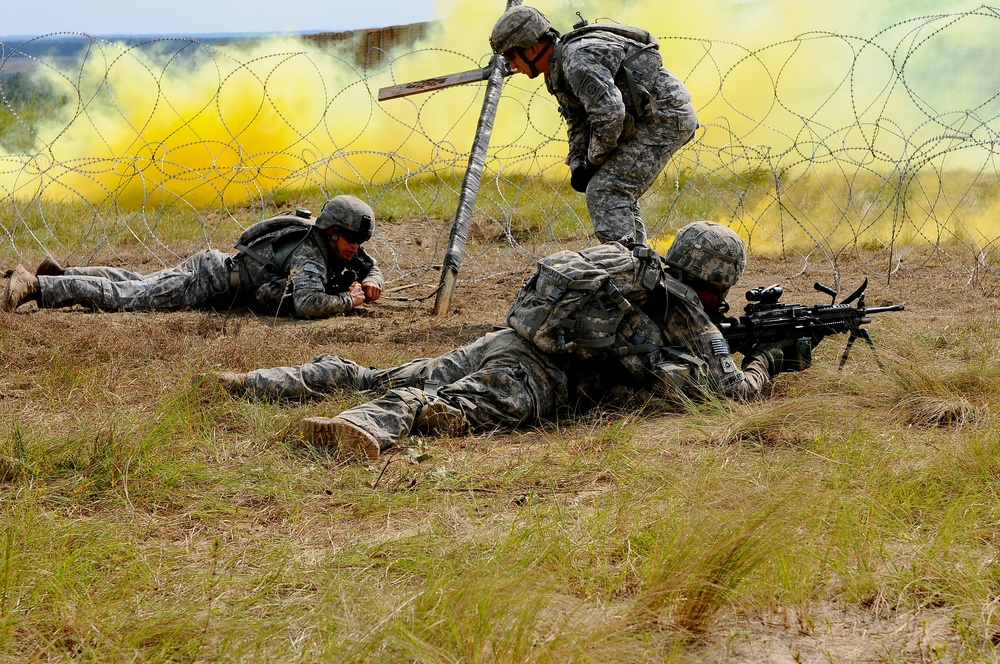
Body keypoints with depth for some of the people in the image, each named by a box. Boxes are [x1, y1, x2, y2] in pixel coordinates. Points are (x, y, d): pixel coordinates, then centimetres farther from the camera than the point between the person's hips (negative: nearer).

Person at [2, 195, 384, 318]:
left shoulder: (342, 250, 0)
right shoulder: (312, 257, -27)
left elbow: (370, 267, 18)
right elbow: (308, 303, -45)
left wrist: (370, 283, -6)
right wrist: (347, 300, -28)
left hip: (215, 266, 9)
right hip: (207, 286, -9)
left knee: (135, 284, 24)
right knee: (125, 298, -6)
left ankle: (56, 275, 31)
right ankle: (35, 286, -4)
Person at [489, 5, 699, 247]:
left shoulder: (578, 60, -21)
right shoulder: (558, 72, 14)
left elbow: (609, 113, -28)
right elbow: (578, 122, 20)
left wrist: (594, 161, -14)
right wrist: (577, 165, 3)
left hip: (665, 116, -11)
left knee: (604, 192, -16)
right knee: (620, 194, 19)